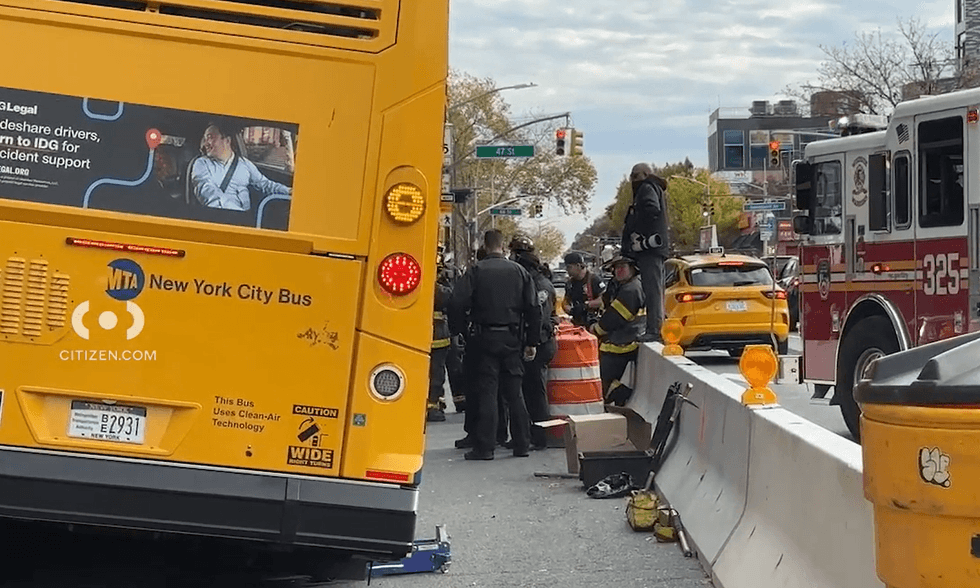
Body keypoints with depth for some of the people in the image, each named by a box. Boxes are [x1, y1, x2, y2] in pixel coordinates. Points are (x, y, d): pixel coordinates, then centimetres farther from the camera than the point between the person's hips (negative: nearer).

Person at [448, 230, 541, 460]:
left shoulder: (476, 271, -5)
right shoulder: (519, 272, 5)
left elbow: (458, 303, -11)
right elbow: (533, 309, 6)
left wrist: (457, 330, 3)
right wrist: (532, 342, 12)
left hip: (485, 338, -3)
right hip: (512, 338, 3)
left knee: (486, 391, -2)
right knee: (514, 392, 9)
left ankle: (484, 447, -5)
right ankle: (522, 444, 12)